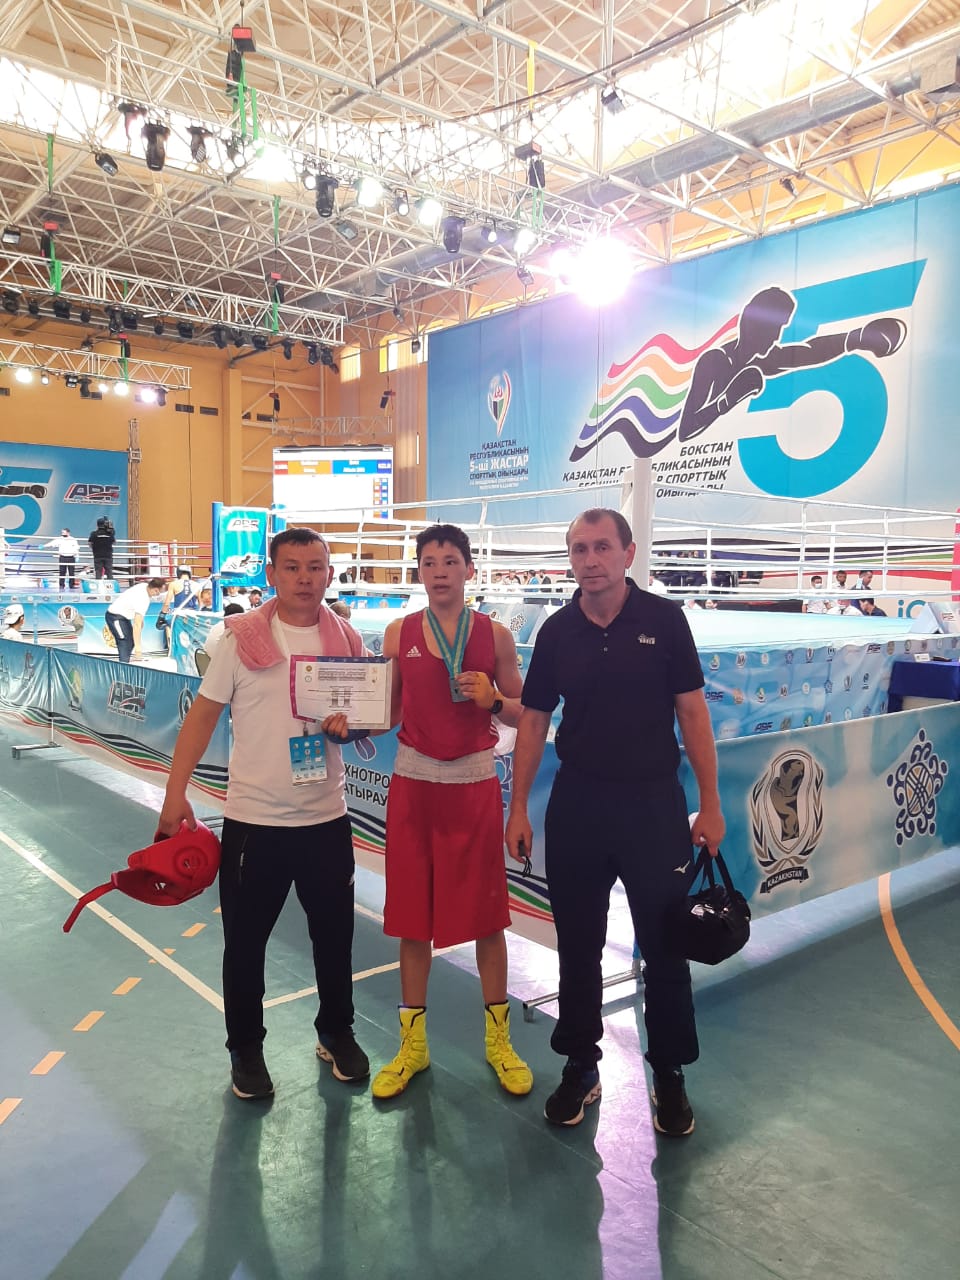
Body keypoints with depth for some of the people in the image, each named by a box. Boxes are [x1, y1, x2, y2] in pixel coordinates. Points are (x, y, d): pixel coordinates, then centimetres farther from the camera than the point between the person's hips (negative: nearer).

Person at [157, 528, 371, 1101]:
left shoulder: (348, 641, 0)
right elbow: (204, 715, -4)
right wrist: (176, 794, -8)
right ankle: (247, 1049, 33)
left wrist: (352, 724, -15)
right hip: (253, 821, -2)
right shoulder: (241, 637, -7)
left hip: (327, 819, 2)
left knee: (335, 935, 15)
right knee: (245, 941, 11)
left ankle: (337, 1033, 39)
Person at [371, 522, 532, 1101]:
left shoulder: (495, 635, -1)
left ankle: (498, 1039, 26)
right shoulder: (399, 633, 2)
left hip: (476, 782, -1)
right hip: (414, 781, 1)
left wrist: (493, 700, -15)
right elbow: (387, 711, 8)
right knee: (413, 917, 8)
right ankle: (413, 1044, 25)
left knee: (487, 915, 7)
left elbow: (524, 713, 4)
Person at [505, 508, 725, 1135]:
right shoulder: (557, 631, 1)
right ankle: (581, 1066, 30)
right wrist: (519, 809, 3)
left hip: (653, 802, -2)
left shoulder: (664, 620, -6)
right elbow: (534, 721, 6)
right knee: (578, 946, 12)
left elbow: (692, 713, -3)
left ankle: (670, 1075, 28)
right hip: (576, 804, 2)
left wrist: (710, 805, -5)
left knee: (665, 947, 8)